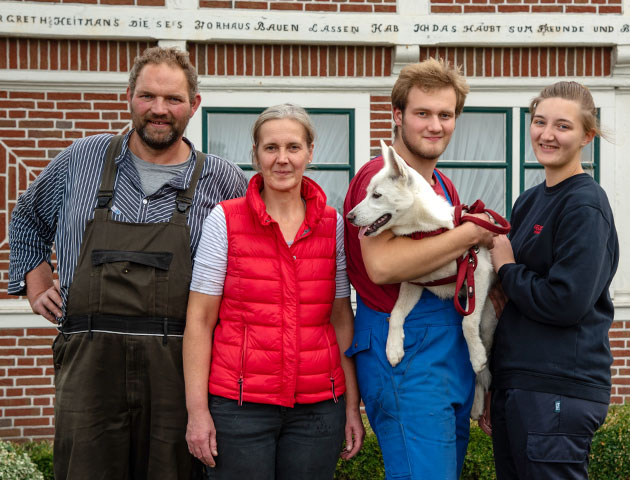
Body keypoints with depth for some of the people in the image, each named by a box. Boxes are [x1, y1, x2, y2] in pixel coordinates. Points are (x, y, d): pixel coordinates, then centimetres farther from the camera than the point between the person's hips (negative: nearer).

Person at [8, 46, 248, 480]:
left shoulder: (221, 180, 5)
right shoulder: (82, 159, 10)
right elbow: (28, 221, 27)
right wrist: (37, 287, 16)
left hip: (177, 366, -1)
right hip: (89, 361, 1)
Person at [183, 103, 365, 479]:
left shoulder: (333, 224, 6)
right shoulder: (225, 220, -2)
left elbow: (341, 319, 8)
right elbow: (200, 321, -3)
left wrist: (353, 406, 5)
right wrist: (197, 409, -8)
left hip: (318, 407, 3)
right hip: (239, 406, -2)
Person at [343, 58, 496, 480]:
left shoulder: (445, 186, 17)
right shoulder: (380, 175, -11)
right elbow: (382, 265, -26)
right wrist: (471, 234, -16)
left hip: (455, 353, 9)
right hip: (405, 353, -9)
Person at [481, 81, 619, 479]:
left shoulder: (585, 205, -12)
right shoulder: (530, 201, 13)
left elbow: (565, 302, -21)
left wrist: (506, 268, -7)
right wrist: (491, 387, 20)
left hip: (558, 391, -8)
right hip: (515, 383, 8)